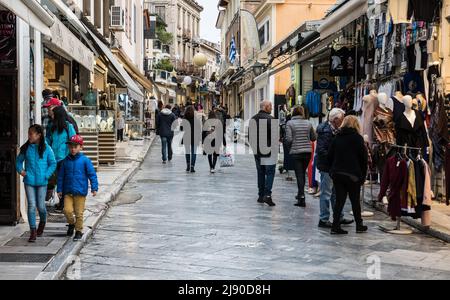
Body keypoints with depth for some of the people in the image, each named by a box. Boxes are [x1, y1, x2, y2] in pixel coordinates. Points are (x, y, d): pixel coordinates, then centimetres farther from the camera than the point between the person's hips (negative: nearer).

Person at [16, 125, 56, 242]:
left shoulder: (46, 149, -4)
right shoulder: (26, 148, 2)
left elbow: (53, 164, 1)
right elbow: (19, 161, 14)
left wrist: (46, 175, -10)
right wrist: (20, 170, -3)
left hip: (42, 182, -1)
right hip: (29, 181, 1)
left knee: (41, 206, 3)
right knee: (31, 206, -2)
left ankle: (42, 223, 35)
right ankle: (33, 232, 4)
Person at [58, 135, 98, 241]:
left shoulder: (85, 160, -4)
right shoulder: (66, 161, 6)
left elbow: (92, 174, -4)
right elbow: (61, 176, 12)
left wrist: (94, 188, -11)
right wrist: (59, 189, 11)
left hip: (80, 192, -3)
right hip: (68, 192, 3)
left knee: (79, 213, 2)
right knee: (67, 210, -8)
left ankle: (79, 231, 18)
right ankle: (71, 223, 21)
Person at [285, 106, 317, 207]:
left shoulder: (290, 123, -6)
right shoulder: (308, 123, 4)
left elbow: (289, 139, -12)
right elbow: (314, 138, 9)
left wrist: (289, 146, 7)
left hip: (296, 152, -3)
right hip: (307, 151, 3)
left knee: (299, 175, -2)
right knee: (302, 173, 18)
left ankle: (302, 198, -9)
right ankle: (300, 194, 29)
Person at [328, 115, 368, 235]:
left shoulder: (337, 138, 7)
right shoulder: (357, 138, -5)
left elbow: (330, 156, 7)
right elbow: (363, 158, -6)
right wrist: (363, 175, 2)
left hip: (337, 174, 3)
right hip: (352, 174, -3)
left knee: (339, 200, 6)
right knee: (355, 200, 9)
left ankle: (335, 226, 0)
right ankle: (359, 225, 19)